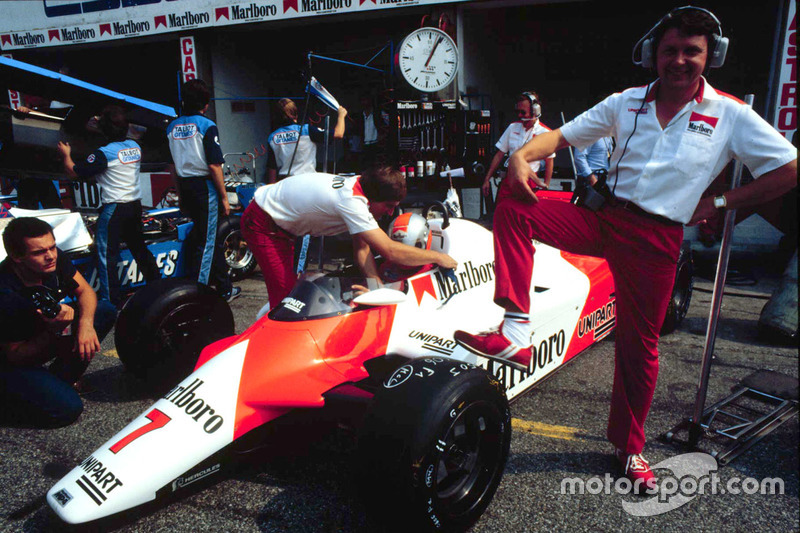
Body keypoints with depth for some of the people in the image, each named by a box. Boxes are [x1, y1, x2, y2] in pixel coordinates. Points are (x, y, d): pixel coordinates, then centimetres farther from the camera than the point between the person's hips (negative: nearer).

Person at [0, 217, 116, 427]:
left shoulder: (54, 258, -18)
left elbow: (85, 291, -5)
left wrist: (85, 323, -25)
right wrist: (53, 331, -38)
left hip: (45, 337, 7)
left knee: (106, 310, -9)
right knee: (67, 408, -23)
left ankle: (61, 378, 3)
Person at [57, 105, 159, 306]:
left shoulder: (103, 154, -15)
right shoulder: (135, 146, 5)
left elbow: (74, 173, -10)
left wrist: (66, 155, 11)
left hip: (114, 208, -7)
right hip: (135, 205, 7)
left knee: (106, 254, 0)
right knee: (139, 248, 20)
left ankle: (110, 299, 2)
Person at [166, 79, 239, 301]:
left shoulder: (172, 126, 9)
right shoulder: (206, 125, -10)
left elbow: (172, 166, 12)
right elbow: (214, 166, -15)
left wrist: (180, 193, 20)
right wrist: (224, 197, -9)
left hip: (185, 187, 7)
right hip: (205, 187, -7)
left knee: (212, 238, 17)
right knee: (206, 242, 0)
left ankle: (225, 288, 28)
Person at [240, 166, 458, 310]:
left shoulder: (360, 188, -7)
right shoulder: (351, 202, -35)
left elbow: (361, 249, -5)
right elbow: (390, 251, -36)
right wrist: (437, 257, -26)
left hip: (280, 223, 9)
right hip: (262, 224, -9)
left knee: (292, 285, 15)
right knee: (285, 294, -13)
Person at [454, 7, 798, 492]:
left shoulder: (732, 116, 4)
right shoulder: (626, 103, 10)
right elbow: (562, 135, 6)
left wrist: (718, 202, -2)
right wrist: (522, 155, -15)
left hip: (656, 238, -1)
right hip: (602, 218, 2)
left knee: (640, 343, 3)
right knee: (514, 203, -21)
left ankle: (630, 447, 27)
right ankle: (516, 332, -29)